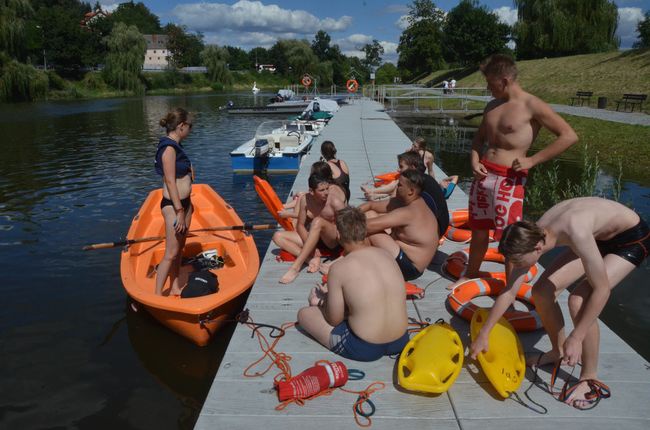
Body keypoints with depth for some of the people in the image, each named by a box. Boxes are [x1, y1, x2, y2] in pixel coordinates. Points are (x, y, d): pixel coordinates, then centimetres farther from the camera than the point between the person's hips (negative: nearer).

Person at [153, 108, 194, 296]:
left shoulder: (175, 146, 11)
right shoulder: (169, 148, -18)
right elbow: (170, 182, -21)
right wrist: (179, 211, -22)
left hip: (184, 202, 10)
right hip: (173, 205, -10)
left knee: (179, 248, 16)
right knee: (171, 253, -5)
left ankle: (175, 288, 27)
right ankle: (157, 295, 4)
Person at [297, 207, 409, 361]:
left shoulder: (339, 268, -16)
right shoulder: (385, 254, 2)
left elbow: (334, 320, -8)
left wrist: (321, 302, 15)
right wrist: (329, 295, 20)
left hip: (364, 349, -7)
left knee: (304, 313, 12)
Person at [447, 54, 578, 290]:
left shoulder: (532, 106, -9)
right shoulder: (492, 106, 12)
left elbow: (569, 136, -12)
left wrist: (532, 160, -15)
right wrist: (474, 159, 3)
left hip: (508, 179, -6)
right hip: (483, 175, 7)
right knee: (478, 230, 17)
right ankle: (471, 274, 34)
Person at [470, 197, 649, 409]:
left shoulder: (575, 233, -41)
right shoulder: (532, 236, -18)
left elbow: (601, 289, -32)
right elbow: (509, 291, -9)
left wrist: (576, 337, -28)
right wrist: (483, 334, -5)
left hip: (632, 239, -6)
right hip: (598, 236, 7)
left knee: (578, 300, -23)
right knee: (542, 291, -4)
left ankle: (590, 379, -3)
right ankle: (558, 351, 21)